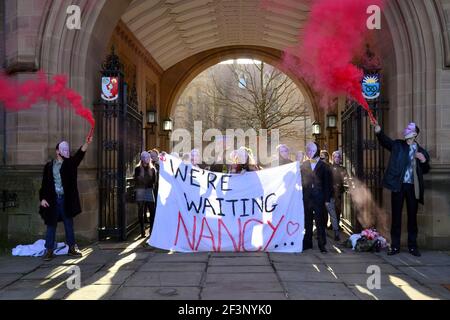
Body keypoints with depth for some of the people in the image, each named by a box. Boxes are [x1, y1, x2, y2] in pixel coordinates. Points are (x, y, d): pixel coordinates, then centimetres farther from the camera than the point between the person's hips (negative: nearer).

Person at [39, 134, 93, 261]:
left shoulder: (70, 163, 6)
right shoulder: (49, 166, 5)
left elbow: (79, 155, -13)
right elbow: (44, 184, 5)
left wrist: (86, 144, -30)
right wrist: (43, 198, -4)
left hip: (66, 199, 1)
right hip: (52, 199, -1)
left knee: (69, 224, 9)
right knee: (51, 225, 5)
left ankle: (72, 248, 17)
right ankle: (49, 251, 11)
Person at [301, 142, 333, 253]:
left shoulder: (323, 166, 2)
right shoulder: (303, 165, 9)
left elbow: (327, 184, 2)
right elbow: (300, 181, 7)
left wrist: (327, 199, -4)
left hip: (319, 198, -2)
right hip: (306, 198, 2)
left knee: (320, 223, 1)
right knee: (307, 222, 8)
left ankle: (322, 245, 8)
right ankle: (308, 243, 18)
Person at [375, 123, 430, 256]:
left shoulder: (422, 151, 11)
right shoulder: (398, 145, 5)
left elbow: (425, 171, 15)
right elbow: (385, 140, -12)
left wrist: (424, 161, -6)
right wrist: (379, 132, -32)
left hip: (413, 187, 2)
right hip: (398, 185, -1)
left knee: (412, 216, 7)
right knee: (396, 216, 3)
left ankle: (413, 246, 17)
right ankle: (395, 246, 10)